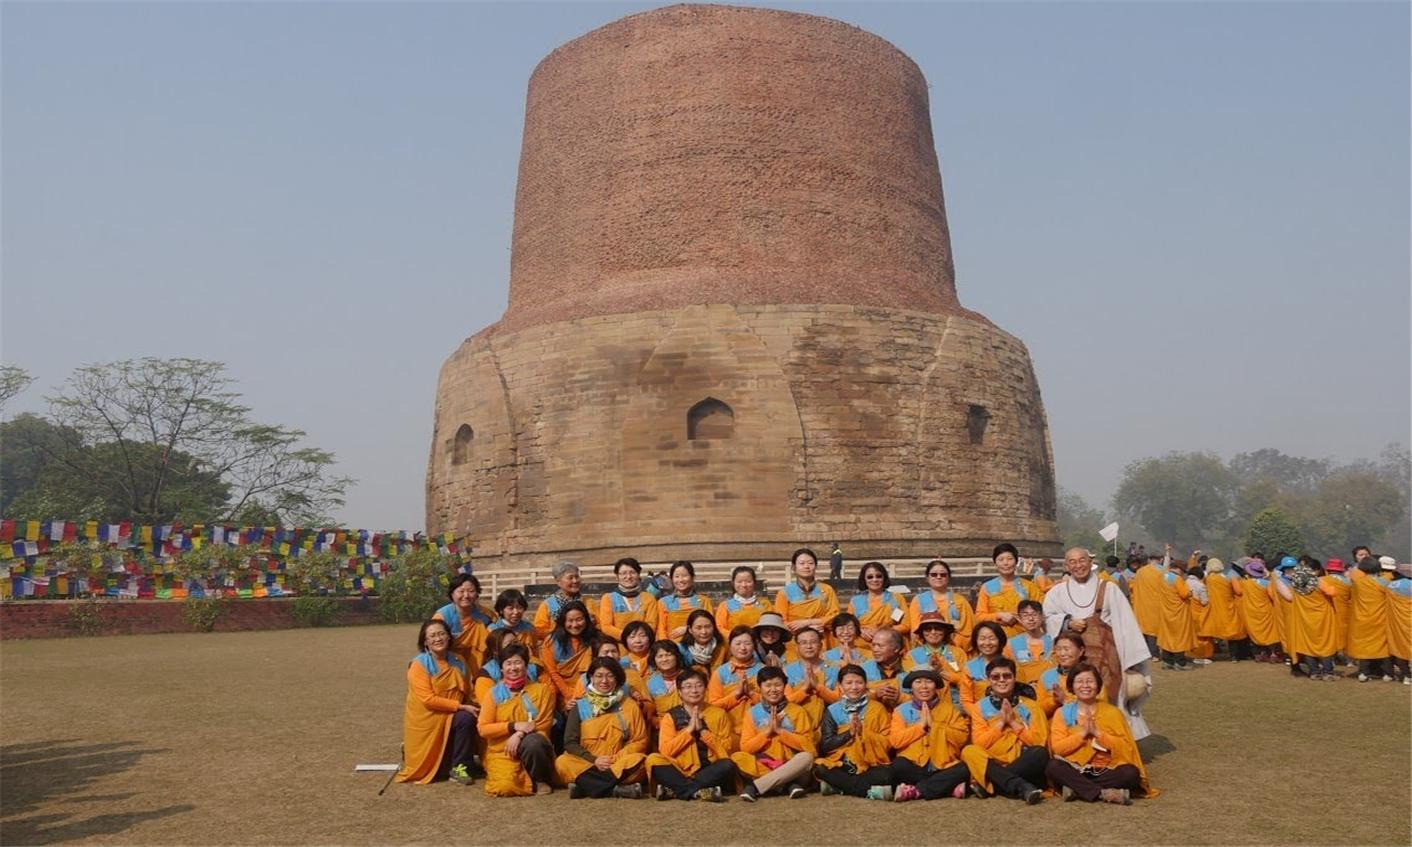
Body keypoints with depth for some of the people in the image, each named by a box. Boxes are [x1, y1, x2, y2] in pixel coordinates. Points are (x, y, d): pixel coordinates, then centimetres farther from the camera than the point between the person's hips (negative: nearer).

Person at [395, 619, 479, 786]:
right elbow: (428, 699, -23)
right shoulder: (419, 665, -15)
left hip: (449, 717, 4)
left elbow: (466, 694, 13)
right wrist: (461, 706, -25)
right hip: (425, 720, -4)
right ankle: (410, 753, 29)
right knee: (431, 770, -2)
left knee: (467, 719, -29)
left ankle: (459, 767, -14)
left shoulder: (457, 663, 0)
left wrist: (473, 705, -9)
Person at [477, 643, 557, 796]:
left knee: (533, 742, -36)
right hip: (502, 751, 0)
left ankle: (541, 781, -9)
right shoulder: (493, 692, 4)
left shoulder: (542, 690, 3)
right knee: (505, 787, -28)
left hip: (532, 747, 0)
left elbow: (544, 726, -1)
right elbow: (483, 729, -3)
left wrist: (520, 734, -18)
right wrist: (514, 726, -15)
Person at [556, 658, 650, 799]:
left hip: (620, 765, -1)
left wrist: (616, 759, -12)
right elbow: (570, 743, 2)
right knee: (562, 762, -29)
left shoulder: (629, 705, 6)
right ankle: (616, 789, -37)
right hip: (587, 763, 1)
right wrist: (594, 760, -14)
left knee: (639, 761, -31)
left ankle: (585, 784, -31)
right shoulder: (580, 706, 7)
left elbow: (640, 741, 3)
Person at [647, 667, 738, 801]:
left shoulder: (718, 714, 6)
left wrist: (702, 729, -9)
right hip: (681, 771, 0)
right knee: (653, 760, -26)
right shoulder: (671, 716, 4)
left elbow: (727, 749, -1)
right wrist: (689, 729, -12)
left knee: (728, 765, -31)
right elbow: (665, 750, -7)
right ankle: (699, 790, -29)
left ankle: (674, 790, -26)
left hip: (710, 771, 1)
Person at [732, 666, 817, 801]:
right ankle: (789, 784, -26)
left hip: (790, 768, 0)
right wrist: (767, 731, -12)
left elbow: (808, 745, -5)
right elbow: (745, 748, -1)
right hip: (761, 767, 1)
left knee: (807, 757, -31)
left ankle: (755, 787, -30)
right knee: (737, 757, -26)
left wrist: (780, 730, -11)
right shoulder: (752, 713, 5)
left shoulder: (797, 711, 4)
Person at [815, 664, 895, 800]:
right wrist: (849, 733, -14)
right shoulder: (832, 711, 5)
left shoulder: (877, 708, 5)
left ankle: (838, 786, -23)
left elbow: (887, 742, -2)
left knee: (888, 773, -32)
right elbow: (825, 745, -2)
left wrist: (863, 731, -16)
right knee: (819, 769, -30)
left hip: (870, 766, -1)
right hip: (840, 765, 1)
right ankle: (869, 791, -24)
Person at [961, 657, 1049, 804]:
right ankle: (1022, 787, -36)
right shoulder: (980, 707, 7)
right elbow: (979, 743, -4)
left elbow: (1040, 741, -2)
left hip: (1024, 765, 0)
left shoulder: (1030, 706, 8)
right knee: (969, 751, -29)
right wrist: (1001, 722, -9)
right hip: (993, 765, 0)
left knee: (1041, 753, -31)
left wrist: (1013, 722, -8)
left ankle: (989, 786, -30)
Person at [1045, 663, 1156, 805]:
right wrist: (1082, 733, -16)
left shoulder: (1112, 712, 4)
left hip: (1106, 771, 1)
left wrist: (1098, 733, -15)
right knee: (1053, 767, -31)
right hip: (1075, 771, 0)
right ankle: (1103, 793, -27)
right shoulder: (1063, 713, 3)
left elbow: (1126, 747, -5)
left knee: (1131, 773, -28)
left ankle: (1077, 789, -24)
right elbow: (1057, 748, -7)